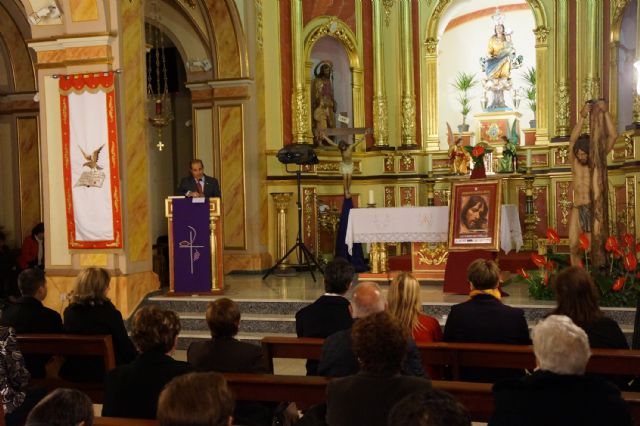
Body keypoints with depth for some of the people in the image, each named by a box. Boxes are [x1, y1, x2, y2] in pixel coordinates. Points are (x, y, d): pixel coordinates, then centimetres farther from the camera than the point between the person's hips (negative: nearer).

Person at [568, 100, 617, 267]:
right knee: (573, 246, -9)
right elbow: (573, 139, -12)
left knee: (595, 246, -6)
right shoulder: (574, 161, 4)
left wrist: (605, 112, -14)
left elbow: (612, 136, -7)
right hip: (578, 209, 1)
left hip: (595, 208, -1)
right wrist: (582, 117, -23)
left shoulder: (598, 160, 2)